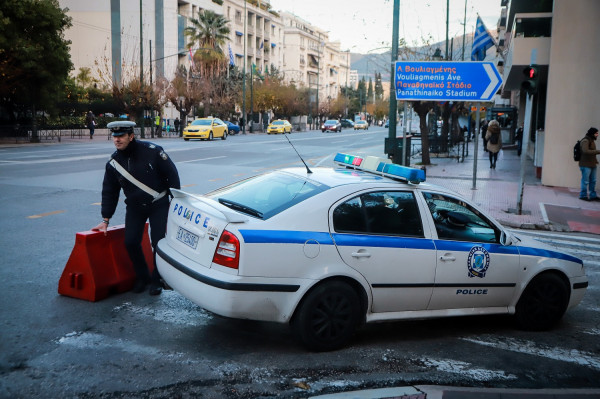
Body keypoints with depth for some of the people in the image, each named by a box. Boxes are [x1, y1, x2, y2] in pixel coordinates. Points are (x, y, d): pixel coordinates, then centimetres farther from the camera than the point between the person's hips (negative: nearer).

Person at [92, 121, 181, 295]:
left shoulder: (151, 151, -16)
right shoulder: (114, 162, -3)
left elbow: (172, 174, -8)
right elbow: (109, 192, 7)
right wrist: (105, 220, 4)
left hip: (159, 204, -3)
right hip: (135, 207, 4)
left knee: (158, 242, -7)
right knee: (131, 242, -6)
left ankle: (156, 279, 13)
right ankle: (142, 277, 17)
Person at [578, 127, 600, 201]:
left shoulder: (592, 141, 15)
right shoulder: (585, 141, -13)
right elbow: (586, 151, -28)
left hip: (592, 165, 9)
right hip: (586, 165, -9)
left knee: (593, 181, 12)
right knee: (585, 181, -2)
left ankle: (593, 196, 20)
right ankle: (583, 195, 8)